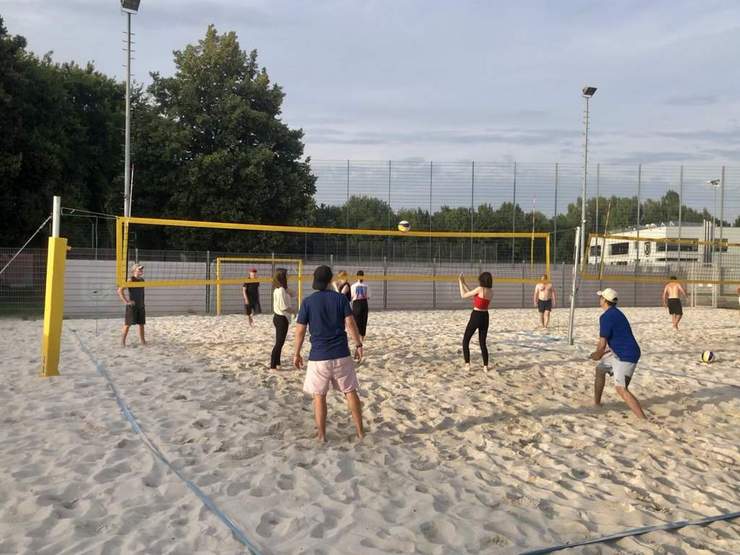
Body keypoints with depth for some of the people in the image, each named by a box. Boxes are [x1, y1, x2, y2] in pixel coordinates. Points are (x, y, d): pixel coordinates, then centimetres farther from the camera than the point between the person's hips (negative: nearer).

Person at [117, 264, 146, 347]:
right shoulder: (130, 280, -13)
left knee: (141, 324, 11)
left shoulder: (142, 280, 9)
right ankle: (123, 341, 8)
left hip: (141, 306, 6)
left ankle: (143, 341, 19)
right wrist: (126, 301, -21)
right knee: (128, 324, -1)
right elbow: (120, 290, -22)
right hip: (132, 306, -6)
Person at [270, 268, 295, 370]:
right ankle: (273, 366, -1)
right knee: (279, 343, -4)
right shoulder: (281, 290, -21)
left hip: (279, 317, 10)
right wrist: (293, 310, -7)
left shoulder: (278, 289, 9)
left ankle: (277, 363, 25)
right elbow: (284, 307, -24)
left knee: (279, 342, 17)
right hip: (281, 318, -10)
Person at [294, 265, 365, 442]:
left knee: (319, 396, 10)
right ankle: (360, 431, 18)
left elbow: (300, 330, -1)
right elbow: (350, 323, -6)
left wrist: (297, 353, 8)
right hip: (341, 354, 1)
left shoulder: (308, 302, -2)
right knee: (350, 392, 13)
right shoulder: (340, 298, -1)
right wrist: (358, 345, 4)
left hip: (318, 356, -1)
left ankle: (322, 435, 14)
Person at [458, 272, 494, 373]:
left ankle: (467, 364, 0)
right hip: (485, 317, 6)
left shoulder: (480, 289, -16)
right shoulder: (491, 292, 5)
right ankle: (485, 366, 11)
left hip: (476, 317, -6)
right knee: (483, 343, 15)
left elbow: (463, 295, -7)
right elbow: (473, 295, 15)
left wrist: (460, 283, 3)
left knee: (465, 341, 8)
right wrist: (464, 283, 18)